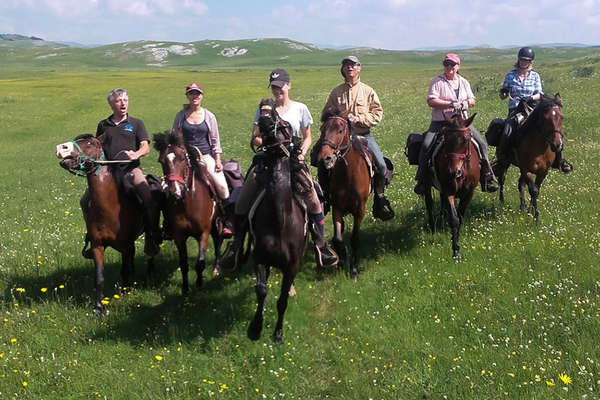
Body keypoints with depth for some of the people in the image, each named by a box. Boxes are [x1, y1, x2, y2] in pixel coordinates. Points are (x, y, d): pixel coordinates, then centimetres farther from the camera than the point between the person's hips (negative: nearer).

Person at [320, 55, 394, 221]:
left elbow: (377, 114, 0)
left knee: (381, 165, -17)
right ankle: (324, 196, 8)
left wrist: (358, 118, -13)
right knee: (323, 163, -14)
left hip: (363, 134, -1)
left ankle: (379, 201, 1)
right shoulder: (336, 92, 10)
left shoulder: (368, 91, 6)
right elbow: (325, 114, 16)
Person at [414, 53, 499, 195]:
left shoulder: (464, 82, 13)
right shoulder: (437, 82, -2)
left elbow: (472, 99, 15)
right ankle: (422, 180, -9)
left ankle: (488, 177, 4)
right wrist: (451, 104, -20)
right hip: (440, 122, -4)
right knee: (426, 146, -23)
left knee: (481, 143, -7)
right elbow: (431, 101, -14)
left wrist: (466, 103, -10)